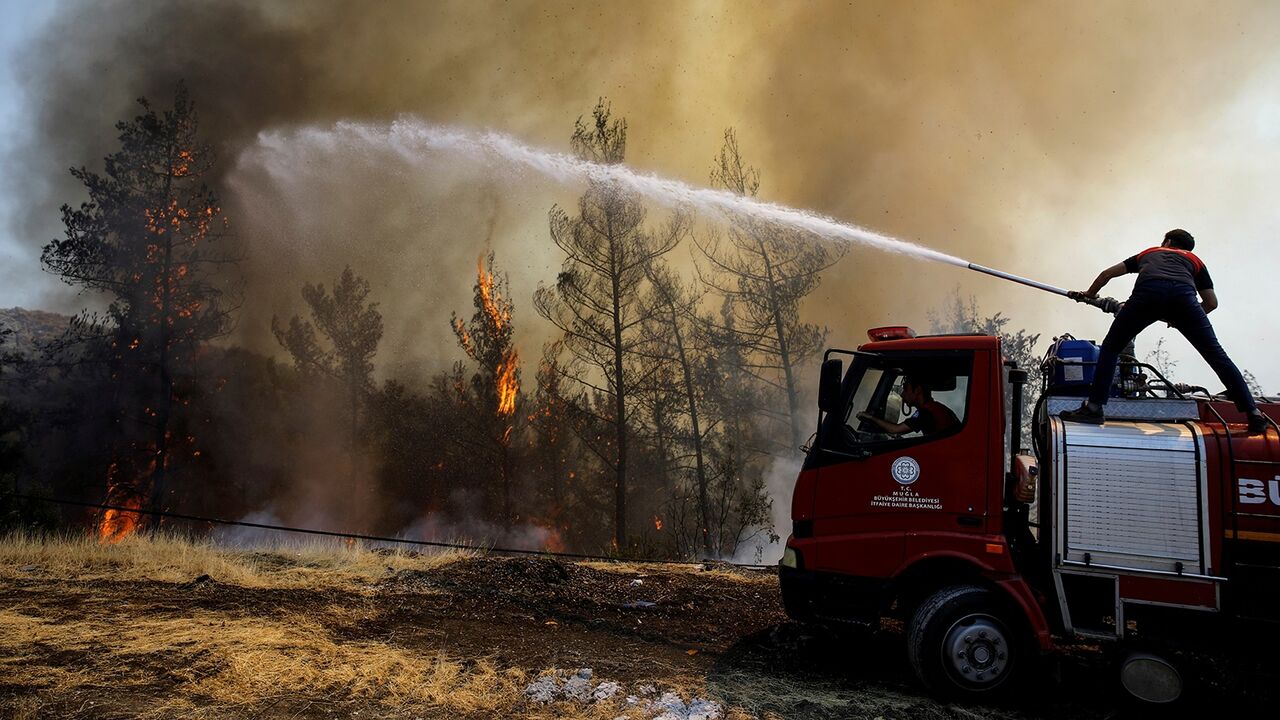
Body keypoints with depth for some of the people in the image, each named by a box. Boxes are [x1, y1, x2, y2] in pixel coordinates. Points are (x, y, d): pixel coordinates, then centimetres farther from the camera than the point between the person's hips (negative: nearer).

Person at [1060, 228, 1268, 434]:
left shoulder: (1148, 253, 41)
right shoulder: (1194, 260, 38)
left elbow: (1107, 273, 41)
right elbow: (1211, 302, 32)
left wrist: (1090, 294, 57)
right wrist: (1182, 319, 46)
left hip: (1147, 292, -1)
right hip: (1183, 295, 1)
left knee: (1111, 348, 14)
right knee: (1216, 355, 9)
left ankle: (1094, 408, 7)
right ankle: (1254, 415, 9)